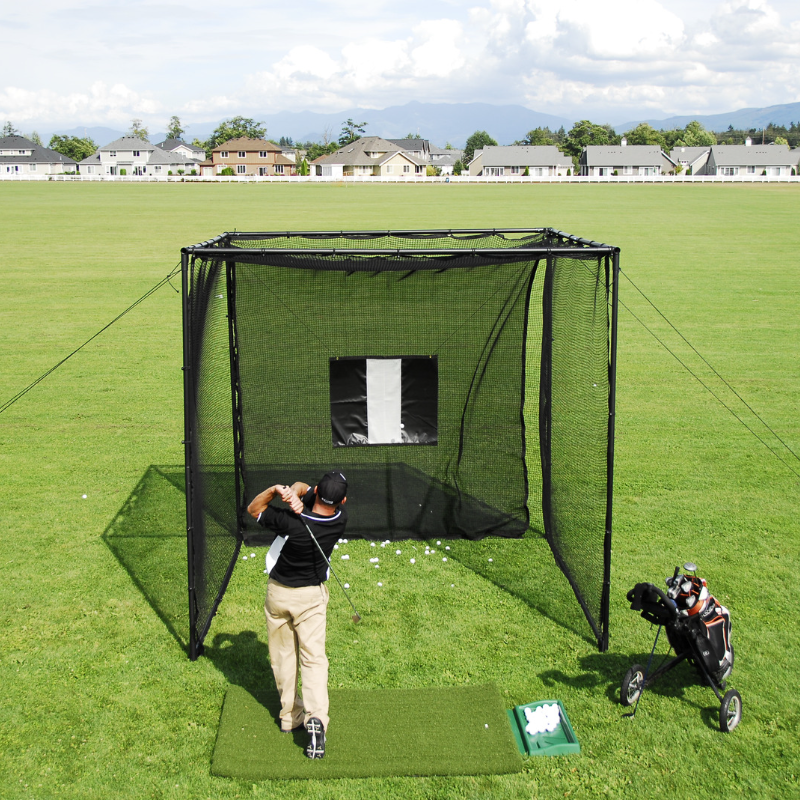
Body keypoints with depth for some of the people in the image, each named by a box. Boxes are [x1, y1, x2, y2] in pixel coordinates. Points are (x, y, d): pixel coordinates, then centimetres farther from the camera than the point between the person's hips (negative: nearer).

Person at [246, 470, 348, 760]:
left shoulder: (290, 522, -26)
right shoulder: (340, 520, -14)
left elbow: (253, 508, -7)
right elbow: (301, 486, -4)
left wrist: (276, 490, -24)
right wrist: (296, 493, -27)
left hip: (278, 593, -1)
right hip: (312, 595, 1)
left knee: (283, 657, 14)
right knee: (313, 657, -1)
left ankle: (290, 715, 24)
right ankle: (316, 717, -19)